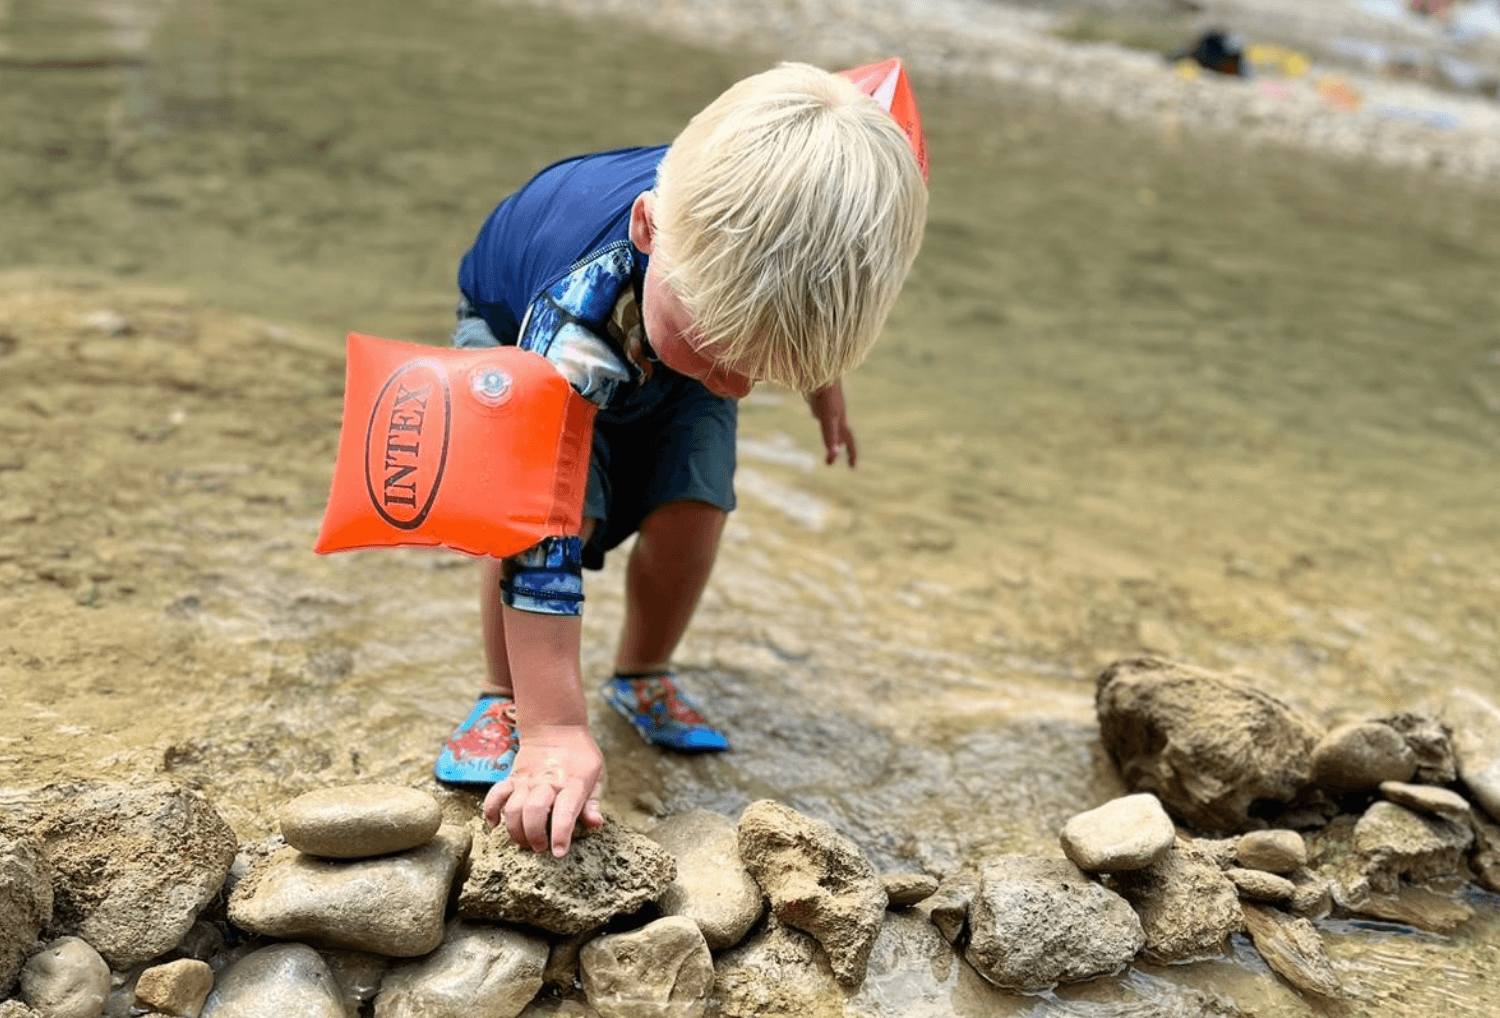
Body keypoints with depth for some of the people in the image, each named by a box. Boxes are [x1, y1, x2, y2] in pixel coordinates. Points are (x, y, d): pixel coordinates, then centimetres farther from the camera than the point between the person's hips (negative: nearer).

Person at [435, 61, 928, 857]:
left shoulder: (747, 237, -37)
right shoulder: (583, 316, -49)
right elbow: (543, 540, -48)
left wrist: (823, 384, 9)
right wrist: (554, 732, -50)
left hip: (662, 335, 4)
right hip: (516, 326, -3)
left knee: (693, 506, -15)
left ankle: (643, 678, 12)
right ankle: (506, 699, -4)